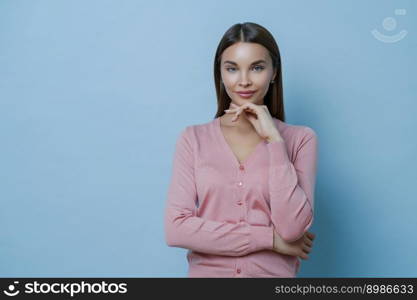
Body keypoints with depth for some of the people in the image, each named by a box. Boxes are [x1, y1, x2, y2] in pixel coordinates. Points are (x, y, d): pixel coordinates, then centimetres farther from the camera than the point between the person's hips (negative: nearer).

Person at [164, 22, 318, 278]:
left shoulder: (300, 139, -3)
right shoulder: (193, 139, -1)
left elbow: (293, 229, -14)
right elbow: (176, 229, -10)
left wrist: (273, 139, -14)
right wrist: (270, 238, -12)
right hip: (206, 272, 0)